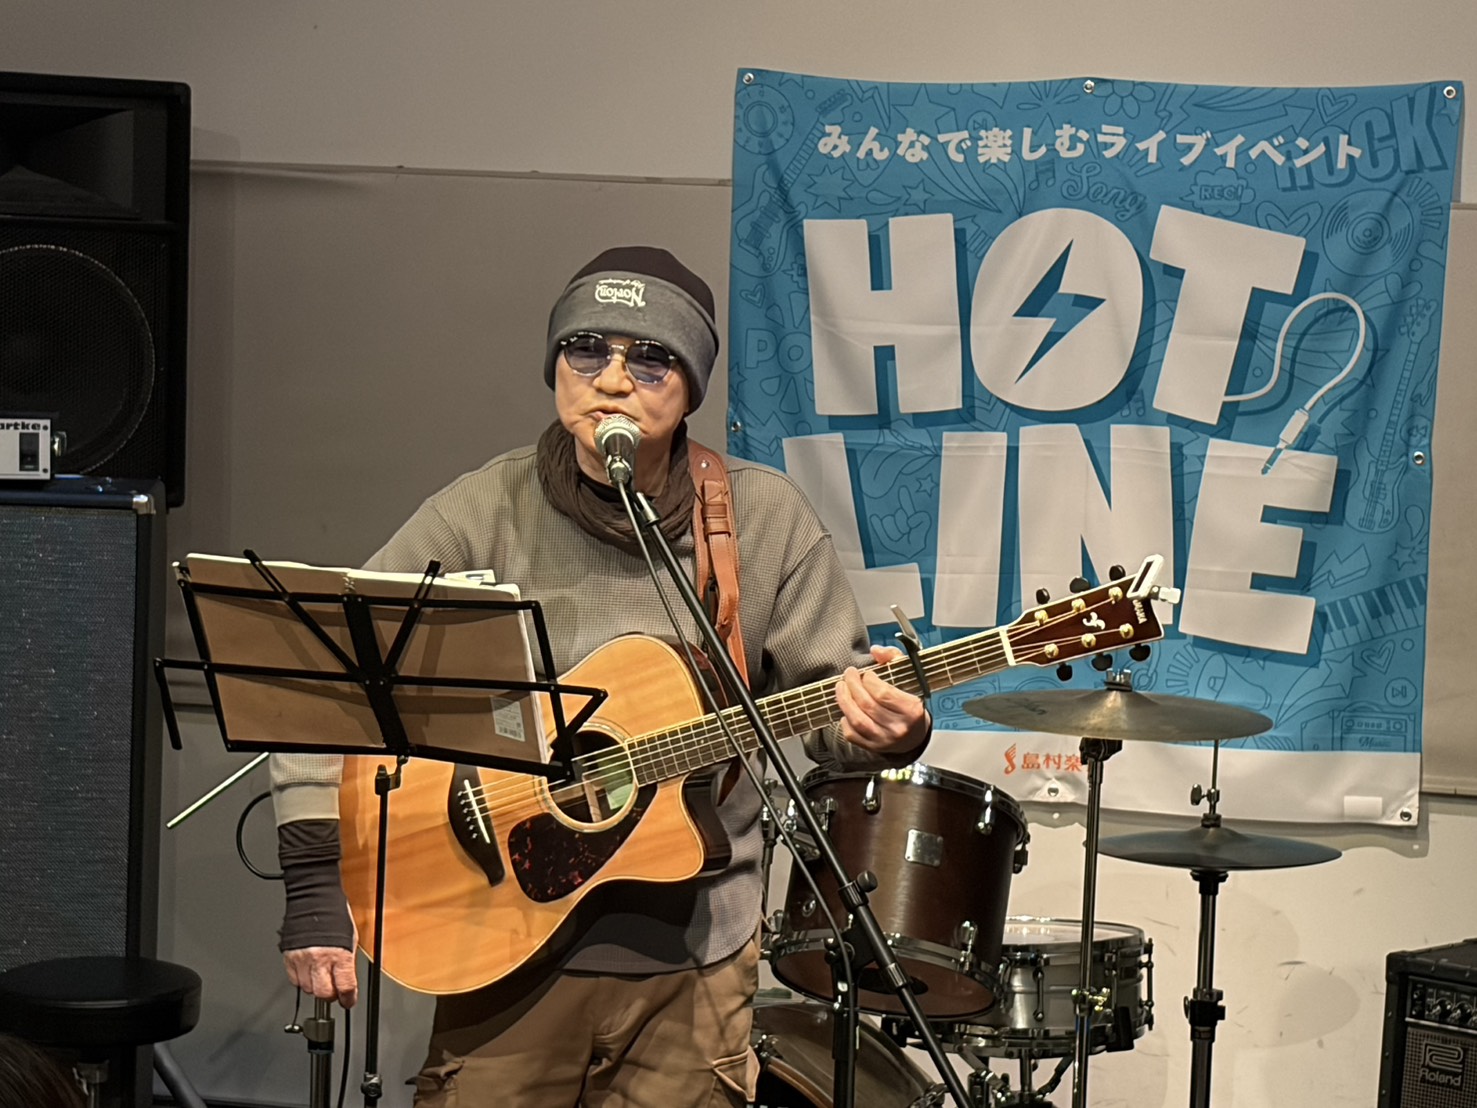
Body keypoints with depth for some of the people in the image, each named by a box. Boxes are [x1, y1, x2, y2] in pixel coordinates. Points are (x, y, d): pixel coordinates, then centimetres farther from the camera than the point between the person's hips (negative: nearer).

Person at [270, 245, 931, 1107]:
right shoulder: (484, 513, -5)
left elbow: (834, 693, 3)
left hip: (694, 958, 1)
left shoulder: (764, 518, 0)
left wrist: (881, 729, -21)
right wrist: (316, 877, -16)